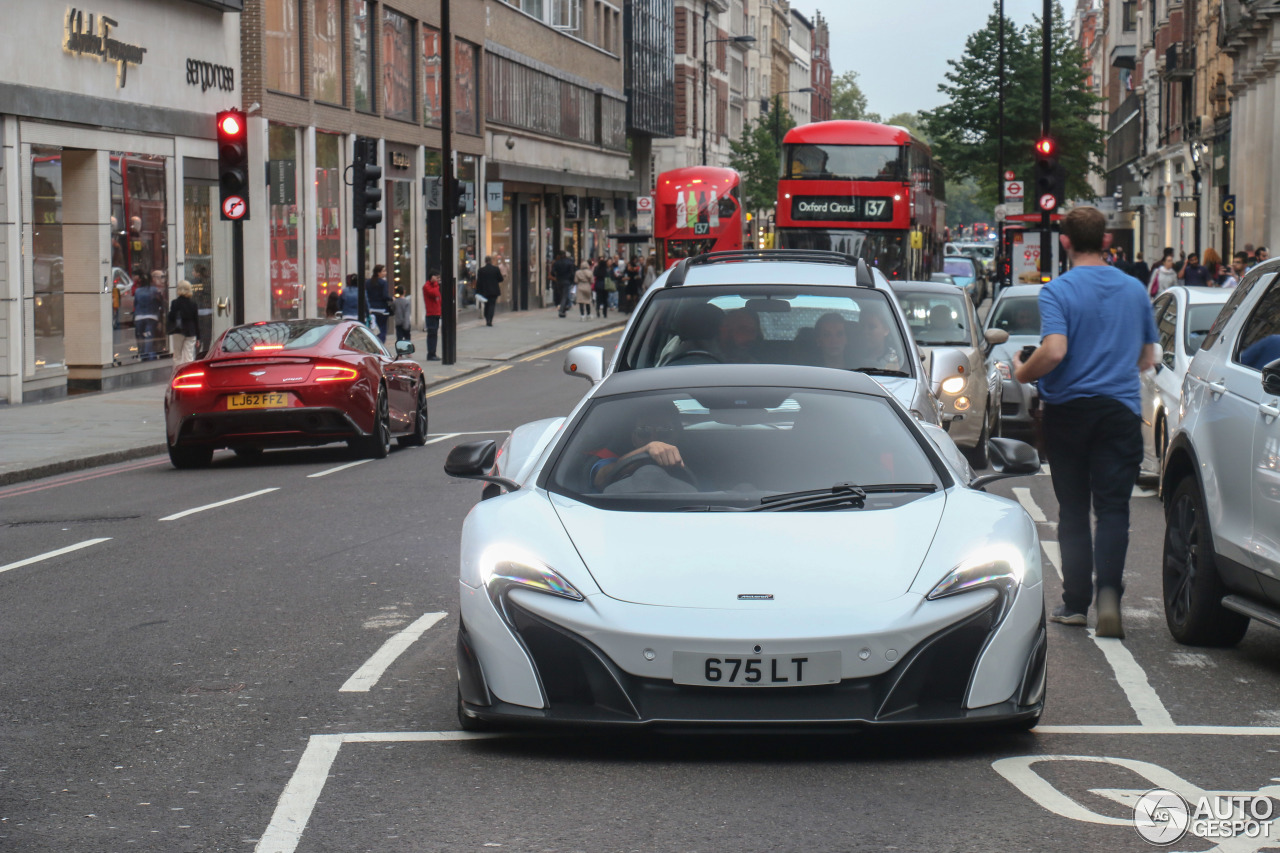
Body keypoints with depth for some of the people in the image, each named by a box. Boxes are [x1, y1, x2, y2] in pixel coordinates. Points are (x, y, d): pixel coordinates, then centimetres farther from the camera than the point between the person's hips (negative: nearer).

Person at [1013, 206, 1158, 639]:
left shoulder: (1058, 291, -8)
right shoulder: (1134, 290, 7)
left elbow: (1055, 350, -21)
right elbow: (1148, 357, 16)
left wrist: (1023, 373, -4)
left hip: (1069, 408, -2)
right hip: (1121, 408, 2)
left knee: (1073, 509, 9)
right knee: (1113, 506, -2)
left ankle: (1076, 601, 12)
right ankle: (1108, 591, -22)